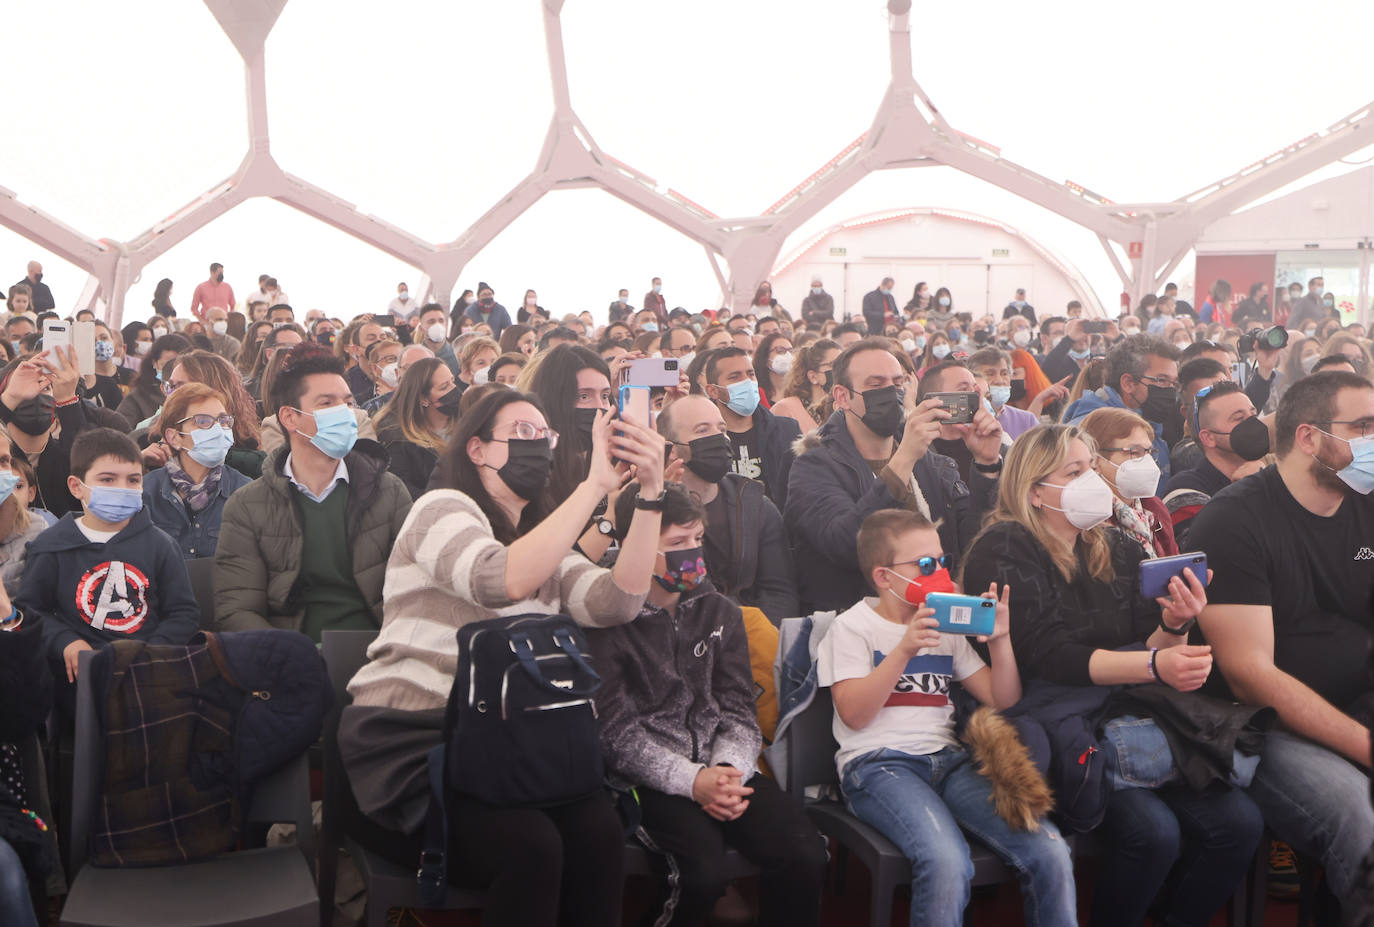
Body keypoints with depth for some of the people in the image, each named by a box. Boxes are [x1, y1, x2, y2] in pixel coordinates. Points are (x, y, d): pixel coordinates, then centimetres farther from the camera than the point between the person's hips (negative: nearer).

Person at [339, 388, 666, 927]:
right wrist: (596, 483, -24)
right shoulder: (442, 507, -3)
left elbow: (617, 601, 0)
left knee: (599, 833, -23)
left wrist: (650, 493, -11)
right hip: (409, 740, -6)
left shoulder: (544, 543, 19)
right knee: (530, 846, -29)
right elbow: (502, 580, -25)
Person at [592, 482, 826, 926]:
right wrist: (692, 780, -19)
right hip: (651, 780, -4)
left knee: (805, 855, -20)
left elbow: (738, 712, 8)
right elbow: (617, 733, -8)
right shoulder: (607, 622, -4)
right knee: (706, 870, -29)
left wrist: (728, 771, -12)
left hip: (722, 767, 4)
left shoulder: (721, 613, 12)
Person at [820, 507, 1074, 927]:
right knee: (947, 860, -35)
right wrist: (904, 650, -17)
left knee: (1051, 853, -20)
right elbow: (854, 714, -8)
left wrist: (999, 640, 1)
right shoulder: (853, 626, 6)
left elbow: (1002, 700, 17)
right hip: (878, 763, -5)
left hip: (948, 758, 5)